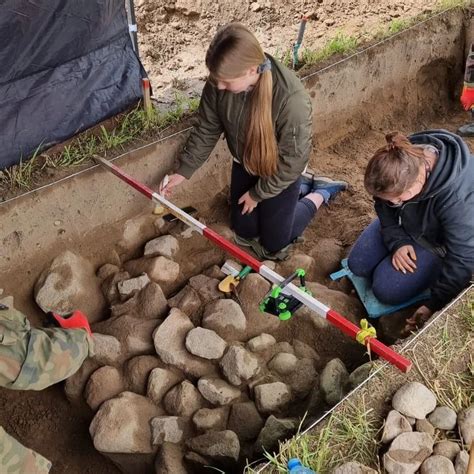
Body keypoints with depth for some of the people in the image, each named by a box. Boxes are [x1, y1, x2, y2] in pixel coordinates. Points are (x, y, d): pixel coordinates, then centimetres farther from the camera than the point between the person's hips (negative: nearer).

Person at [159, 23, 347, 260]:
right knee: (244, 231, 22)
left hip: (279, 173, -5)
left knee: (272, 245, 11)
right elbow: (206, 131, -7)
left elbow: (292, 160, -26)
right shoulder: (219, 83, -25)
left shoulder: (291, 98, -40)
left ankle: (321, 192, 29)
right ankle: (303, 184, 36)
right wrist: (183, 171, -7)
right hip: (245, 165, 5)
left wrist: (257, 193, -15)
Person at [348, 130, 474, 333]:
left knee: (386, 290, -14)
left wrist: (434, 305, -24)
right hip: (406, 224, 6)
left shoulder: (458, 198, -43)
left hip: (438, 240, -5)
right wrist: (397, 241, -19)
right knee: (357, 264, 4)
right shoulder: (401, 161, -27)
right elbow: (384, 207, -7)